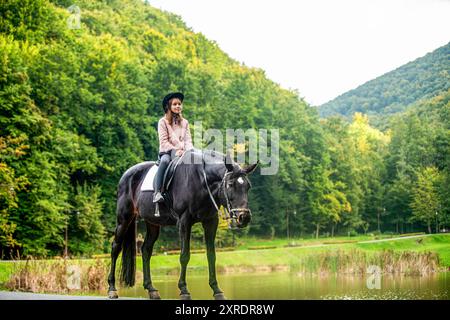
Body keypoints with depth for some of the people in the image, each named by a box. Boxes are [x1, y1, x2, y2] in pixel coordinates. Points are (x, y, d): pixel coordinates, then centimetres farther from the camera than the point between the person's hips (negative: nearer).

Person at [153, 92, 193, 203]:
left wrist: (189, 150, -10)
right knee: (165, 161, -37)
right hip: (166, 152, -4)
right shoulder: (163, 122, 4)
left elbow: (188, 140, 10)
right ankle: (157, 192, -41)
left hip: (181, 152, 4)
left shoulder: (185, 122, 17)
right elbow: (163, 141, -5)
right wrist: (175, 151, -17)